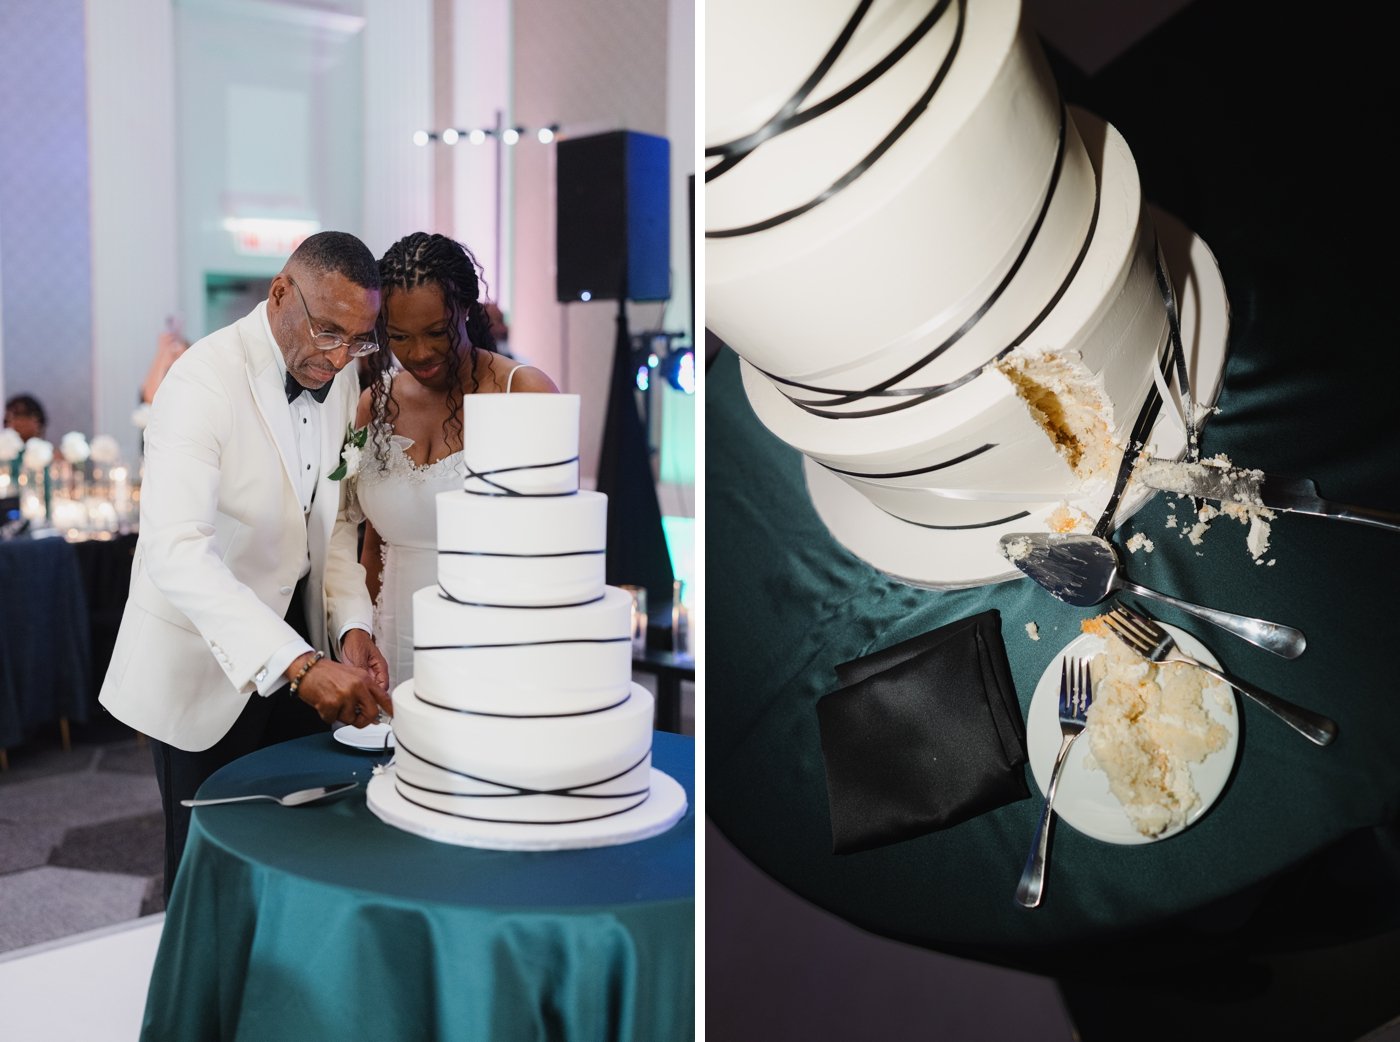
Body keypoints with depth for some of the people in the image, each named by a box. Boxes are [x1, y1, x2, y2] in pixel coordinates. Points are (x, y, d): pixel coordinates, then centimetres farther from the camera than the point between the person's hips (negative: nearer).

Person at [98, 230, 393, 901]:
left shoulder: (339, 377, 1)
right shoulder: (203, 381, -22)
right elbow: (175, 550, -34)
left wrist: (350, 624, -6)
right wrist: (299, 663, -43)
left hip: (299, 645, 6)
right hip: (207, 663, -6)